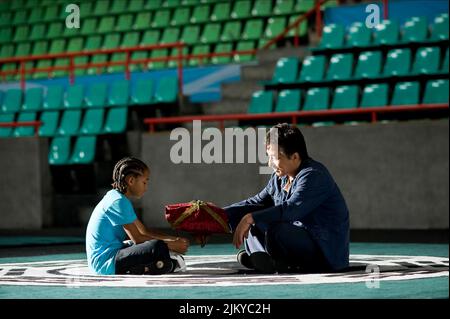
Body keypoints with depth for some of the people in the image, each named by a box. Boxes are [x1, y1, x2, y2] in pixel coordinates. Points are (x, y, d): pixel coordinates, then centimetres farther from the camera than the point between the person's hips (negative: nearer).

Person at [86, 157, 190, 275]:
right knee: (158, 248, -28)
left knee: (165, 266, 12)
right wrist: (172, 245, -10)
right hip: (105, 262, -11)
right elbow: (137, 238, -16)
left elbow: (144, 231, 21)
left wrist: (175, 239, 10)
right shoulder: (119, 202, -14)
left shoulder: (117, 198, 18)